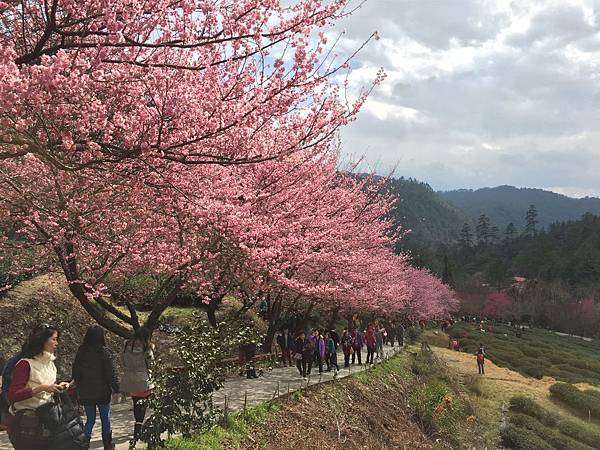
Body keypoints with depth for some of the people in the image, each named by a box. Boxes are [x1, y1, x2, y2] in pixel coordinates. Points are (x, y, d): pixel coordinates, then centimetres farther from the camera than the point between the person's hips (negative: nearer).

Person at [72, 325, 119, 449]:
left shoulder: (81, 352, 0)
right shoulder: (104, 352, -14)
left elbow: (75, 373, 8)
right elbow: (111, 373, -13)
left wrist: (80, 387, 18)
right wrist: (116, 388, -4)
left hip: (85, 393, 4)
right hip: (102, 392, -3)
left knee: (90, 419, 15)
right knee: (105, 419, 11)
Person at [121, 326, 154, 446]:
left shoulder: (127, 345, 3)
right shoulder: (146, 347, -10)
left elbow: (123, 361, 8)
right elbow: (150, 362, -3)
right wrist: (152, 349, 6)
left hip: (129, 380, 5)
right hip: (143, 380, -4)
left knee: (136, 403, 19)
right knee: (142, 404, 3)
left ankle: (138, 429, 31)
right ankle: (137, 431, -8)